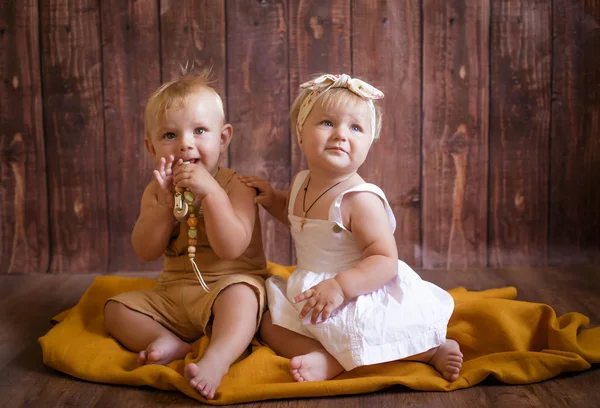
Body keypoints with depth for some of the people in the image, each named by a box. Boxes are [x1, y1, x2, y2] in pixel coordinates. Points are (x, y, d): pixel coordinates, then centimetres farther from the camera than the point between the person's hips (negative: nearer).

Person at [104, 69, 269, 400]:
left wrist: (210, 191, -28)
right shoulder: (156, 191, 7)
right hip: (172, 293, 6)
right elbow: (145, 251, -4)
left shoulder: (235, 187, -8)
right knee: (116, 308, -6)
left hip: (230, 281, -5)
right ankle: (170, 343, -23)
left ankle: (217, 358, -53)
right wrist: (164, 202, -17)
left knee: (238, 295, -38)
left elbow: (231, 249, -22)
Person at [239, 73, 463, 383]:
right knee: (269, 325, -3)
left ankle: (431, 349, -5)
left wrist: (340, 286, -39)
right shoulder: (302, 183, 1)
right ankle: (328, 359, -23)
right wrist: (272, 199, 6)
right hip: (310, 293, 8)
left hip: (359, 296, -8)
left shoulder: (360, 199, -24)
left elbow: (386, 261, -27)